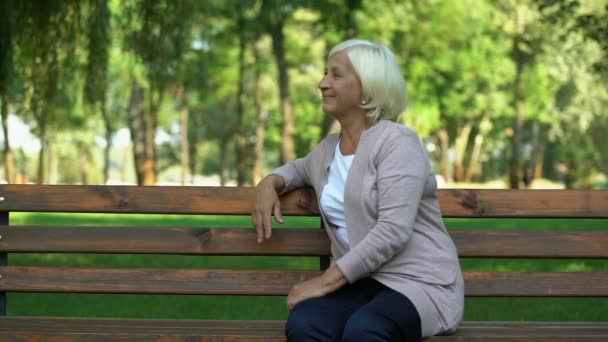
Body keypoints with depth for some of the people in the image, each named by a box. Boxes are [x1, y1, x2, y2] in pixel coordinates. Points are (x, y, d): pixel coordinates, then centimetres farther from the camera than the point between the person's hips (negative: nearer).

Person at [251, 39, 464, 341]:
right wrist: (270, 183, 17)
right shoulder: (328, 149, 15)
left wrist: (328, 280, -20)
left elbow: (393, 230, -19)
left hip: (417, 282, -5)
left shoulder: (397, 142, -8)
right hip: (359, 282, 6)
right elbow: (300, 169, 41)